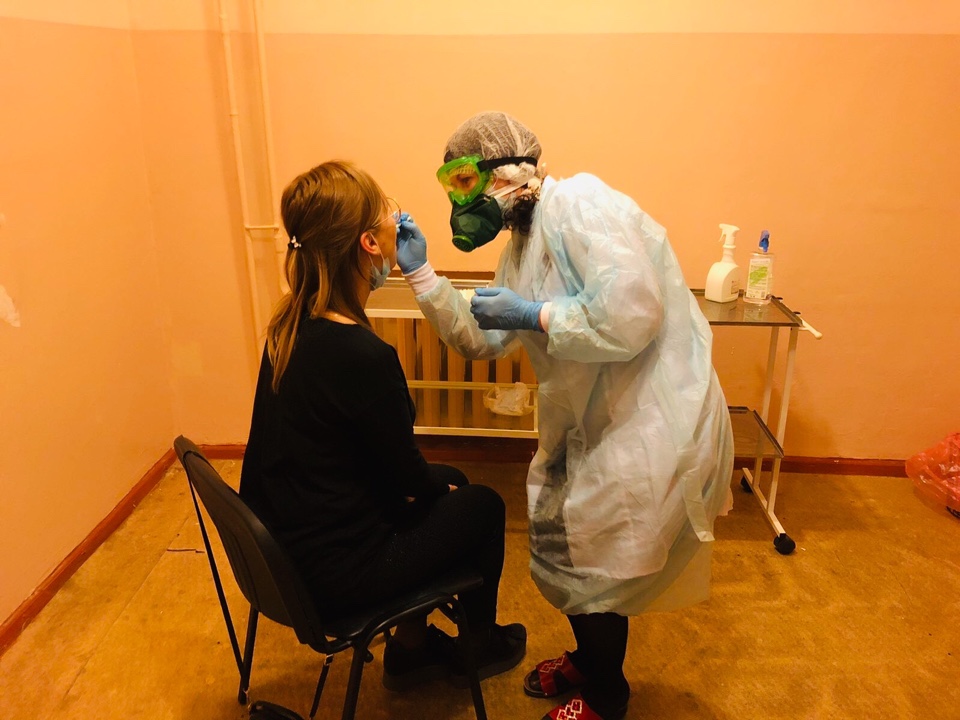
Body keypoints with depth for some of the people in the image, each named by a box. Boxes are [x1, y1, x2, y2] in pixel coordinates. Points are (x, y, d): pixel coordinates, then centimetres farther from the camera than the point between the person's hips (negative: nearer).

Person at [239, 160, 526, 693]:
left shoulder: (293, 323, -6)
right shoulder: (362, 354, -31)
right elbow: (407, 477, -16)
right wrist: (440, 482, 5)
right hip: (331, 575, -8)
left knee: (448, 483, 23)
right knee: (482, 506, 11)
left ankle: (411, 648, 36)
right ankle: (478, 644, 38)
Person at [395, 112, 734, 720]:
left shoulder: (579, 203, -19)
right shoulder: (523, 245, 10)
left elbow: (633, 315, -30)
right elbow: (483, 341, 11)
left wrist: (534, 315, -20)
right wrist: (420, 272, 3)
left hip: (655, 424, -9)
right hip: (596, 421, 9)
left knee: (592, 562, 6)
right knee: (563, 541, 20)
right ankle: (589, 658, 47)